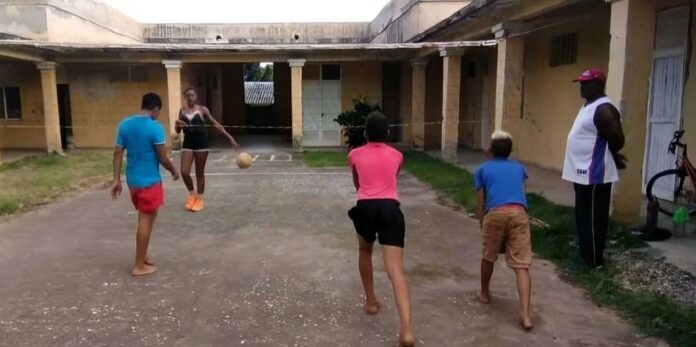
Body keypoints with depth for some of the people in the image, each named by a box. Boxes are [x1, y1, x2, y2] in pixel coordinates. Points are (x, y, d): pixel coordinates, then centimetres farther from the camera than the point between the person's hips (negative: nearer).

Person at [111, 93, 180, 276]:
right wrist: (174, 171, 4)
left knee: (144, 218, 20)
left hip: (132, 179, 7)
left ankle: (143, 256, 28)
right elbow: (163, 158, -14)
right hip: (149, 181, -7)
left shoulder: (124, 124, 4)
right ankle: (139, 266, 9)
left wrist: (116, 179, 8)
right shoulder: (155, 127, -16)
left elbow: (118, 153, 4)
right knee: (146, 221, 2)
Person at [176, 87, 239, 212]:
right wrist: (178, 125, -12)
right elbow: (178, 131, 12)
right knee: (184, 172, -4)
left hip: (201, 143, -3)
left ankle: (200, 199, 20)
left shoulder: (202, 109, -3)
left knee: (200, 173, 6)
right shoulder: (182, 111, 6)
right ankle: (192, 194, 21)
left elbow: (216, 124, -5)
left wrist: (229, 137, -12)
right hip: (187, 143, 3)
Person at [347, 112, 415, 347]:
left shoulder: (355, 155, 15)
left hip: (365, 207, 0)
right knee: (396, 270, -7)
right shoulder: (396, 155, 17)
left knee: (364, 250, 31)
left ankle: (371, 302, 36)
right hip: (390, 208, 0)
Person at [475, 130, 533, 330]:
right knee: (522, 266, 2)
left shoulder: (483, 170, 21)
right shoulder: (519, 168, 27)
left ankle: (484, 293, 41)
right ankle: (526, 315, -8)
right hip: (518, 213, 1)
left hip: (495, 213, -1)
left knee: (488, 257, 22)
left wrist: (483, 227, 26)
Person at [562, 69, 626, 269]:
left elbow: (617, 140, -20)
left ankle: (593, 260, 9)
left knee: (593, 218, -1)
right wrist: (613, 158, 19)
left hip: (594, 174, -10)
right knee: (583, 217, 17)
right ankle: (586, 255, 28)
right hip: (583, 172, 10)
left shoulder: (603, 109, -18)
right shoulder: (588, 106, 15)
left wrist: (612, 157, -1)